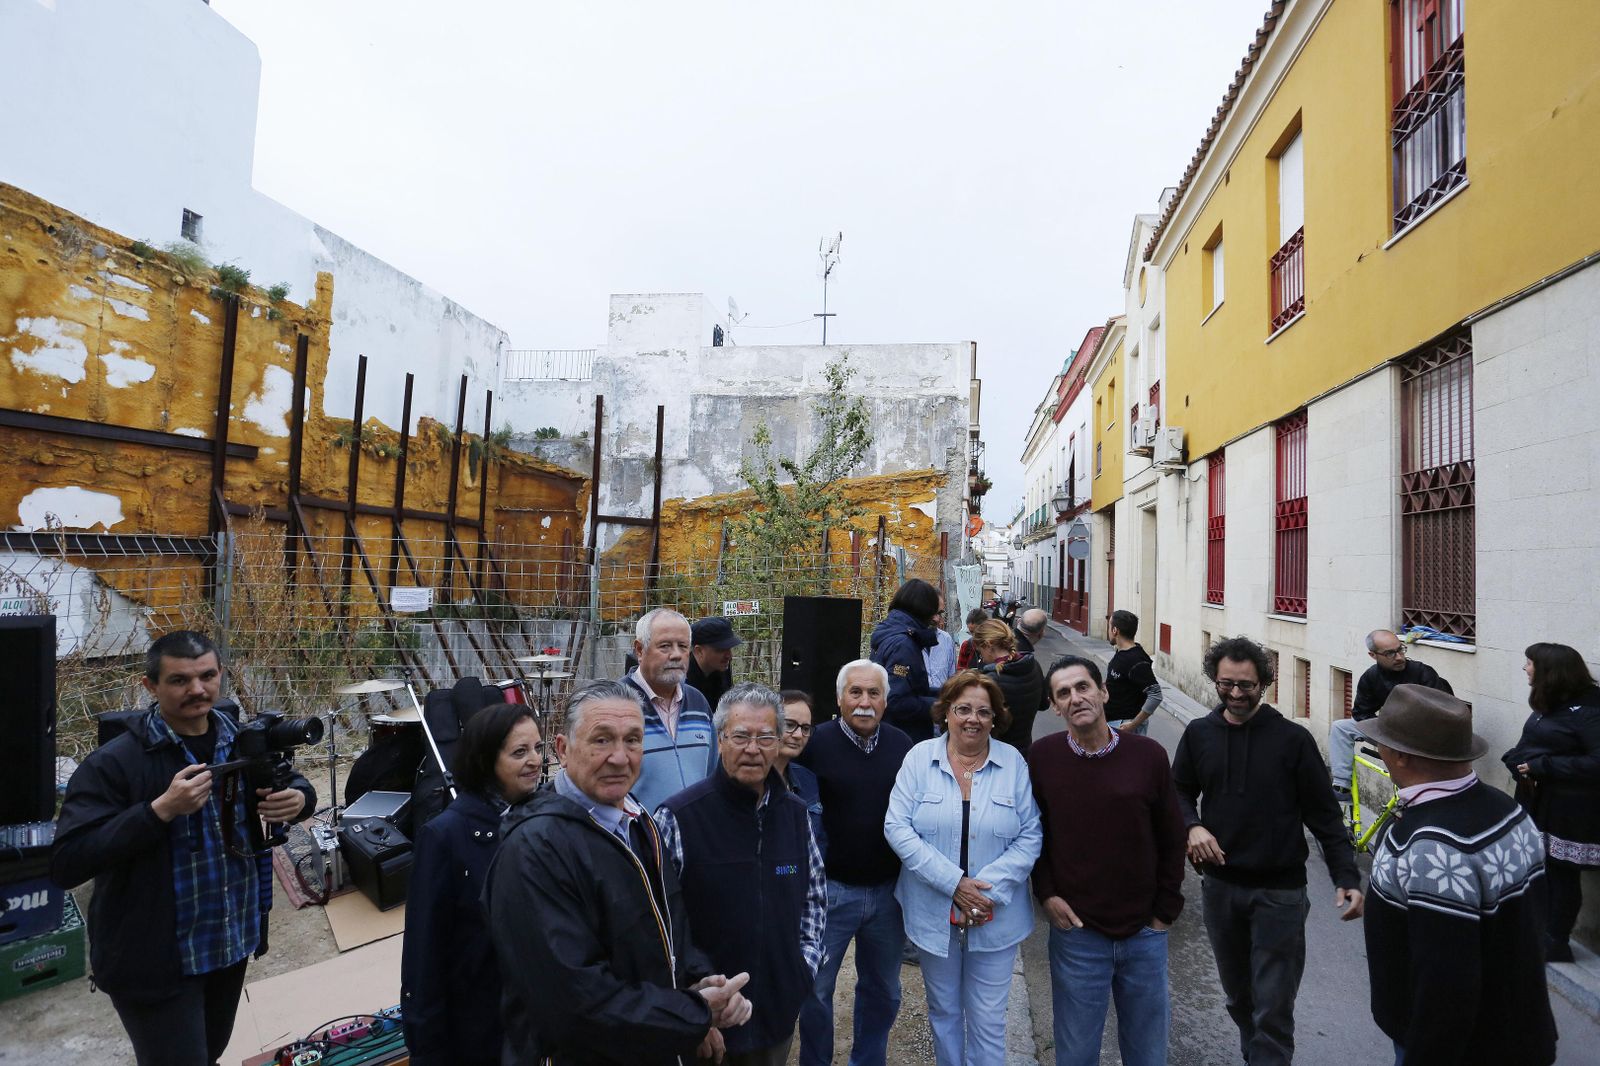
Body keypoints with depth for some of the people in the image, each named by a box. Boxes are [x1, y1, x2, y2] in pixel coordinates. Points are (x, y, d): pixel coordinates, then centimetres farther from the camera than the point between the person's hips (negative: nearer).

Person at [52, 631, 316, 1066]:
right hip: (154, 960, -5)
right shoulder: (113, 763, -18)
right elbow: (66, 864, -21)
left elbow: (295, 782, 10)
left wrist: (299, 799, -13)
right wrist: (161, 809, -32)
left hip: (232, 941, 5)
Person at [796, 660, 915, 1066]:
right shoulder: (816, 743, -12)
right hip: (831, 889, -3)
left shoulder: (903, 746, -2)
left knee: (883, 990, 20)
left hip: (889, 891, 3)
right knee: (815, 990, 11)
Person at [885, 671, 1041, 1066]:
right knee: (943, 1011, 19)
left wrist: (989, 888, -16)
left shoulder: (1013, 762, -5)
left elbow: (1030, 836, -5)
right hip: (934, 913, 1)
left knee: (988, 1019, 10)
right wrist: (954, 883, -17)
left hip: (996, 916, 0)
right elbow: (897, 827, -12)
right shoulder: (920, 758, -7)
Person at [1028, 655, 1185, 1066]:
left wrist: (1166, 910, 3)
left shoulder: (1148, 755, -7)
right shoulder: (1042, 756, -8)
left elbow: (1172, 839, 3)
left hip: (1145, 932, 1)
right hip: (1075, 931, -1)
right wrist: (1046, 894, -6)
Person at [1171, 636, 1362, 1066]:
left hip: (1279, 890, -3)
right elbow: (1180, 791, 9)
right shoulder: (1199, 733, -1)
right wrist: (1192, 826, -10)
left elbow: (1324, 815, -5)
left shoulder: (1293, 739, -9)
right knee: (1238, 994, 22)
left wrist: (1347, 878, -13)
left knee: (1273, 1009, 1)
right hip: (1219, 885, 4)